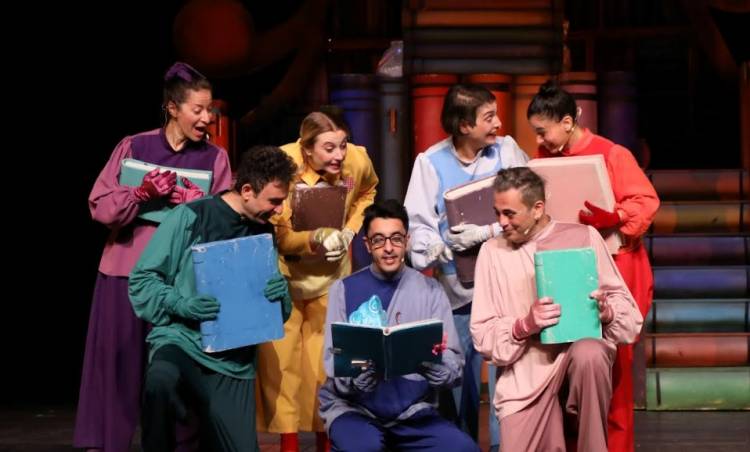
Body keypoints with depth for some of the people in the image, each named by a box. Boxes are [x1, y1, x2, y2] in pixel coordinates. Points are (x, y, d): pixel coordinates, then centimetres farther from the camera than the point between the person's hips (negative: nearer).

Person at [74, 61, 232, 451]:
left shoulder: (215, 158, 5)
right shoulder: (133, 147, 3)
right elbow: (100, 207, -1)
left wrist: (197, 204, -17)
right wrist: (142, 194, -15)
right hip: (127, 270, 0)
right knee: (118, 363, 3)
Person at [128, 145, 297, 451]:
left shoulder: (265, 234, 9)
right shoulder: (190, 217, -6)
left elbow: (277, 312, 15)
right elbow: (141, 280, -4)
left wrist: (281, 296, -9)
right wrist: (181, 304, -21)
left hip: (234, 360, 5)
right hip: (181, 339, -4)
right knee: (161, 381, -38)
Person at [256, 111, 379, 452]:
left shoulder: (358, 161, -15)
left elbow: (367, 194, 11)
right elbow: (276, 234, -22)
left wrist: (348, 232, -4)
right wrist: (315, 239, -39)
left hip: (331, 273, 2)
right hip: (283, 270, -2)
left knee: (328, 358, 1)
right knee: (281, 359, -4)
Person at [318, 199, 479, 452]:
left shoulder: (430, 291, 5)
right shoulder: (344, 290, 1)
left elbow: (454, 371, 0)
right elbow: (335, 369, -6)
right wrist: (368, 368, -28)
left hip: (412, 410, 2)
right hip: (353, 408, -2)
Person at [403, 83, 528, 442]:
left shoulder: (507, 150, 1)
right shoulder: (431, 162, 1)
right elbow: (418, 221, -4)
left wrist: (487, 233, -17)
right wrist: (431, 250, -23)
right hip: (458, 287, 0)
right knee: (458, 376, 7)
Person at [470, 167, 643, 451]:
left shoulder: (583, 236, 5)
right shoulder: (491, 252, 6)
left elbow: (623, 302, 8)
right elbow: (482, 334, 2)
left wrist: (607, 312, -15)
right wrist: (525, 326, -16)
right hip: (526, 370, 0)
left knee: (588, 354, -37)